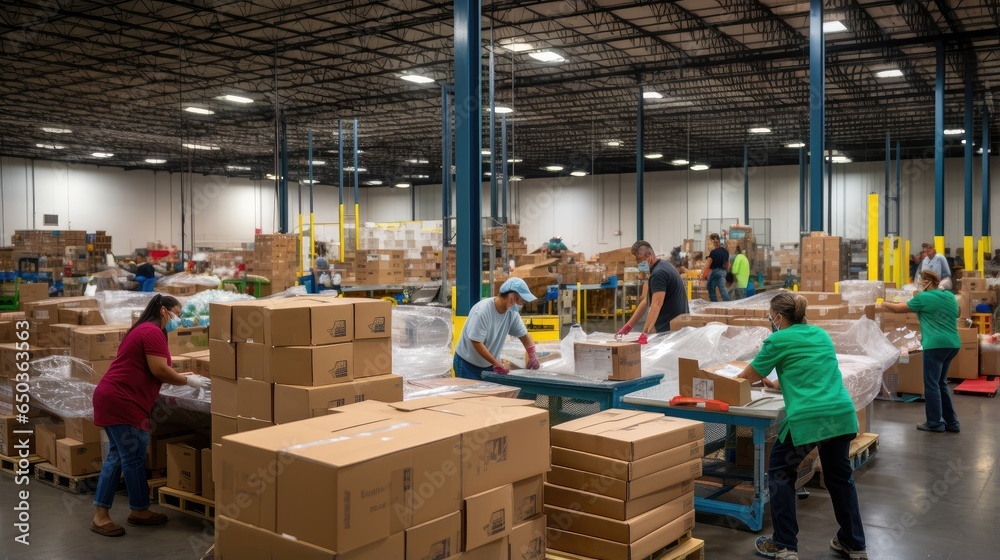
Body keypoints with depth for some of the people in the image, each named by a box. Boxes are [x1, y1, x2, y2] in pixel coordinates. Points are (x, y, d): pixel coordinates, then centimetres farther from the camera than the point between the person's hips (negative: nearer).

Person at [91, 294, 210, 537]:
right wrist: (189, 381, -5)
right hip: (122, 403, -11)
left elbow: (149, 371, 23)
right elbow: (159, 371, -17)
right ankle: (140, 511, 12)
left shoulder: (144, 330, 21)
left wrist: (183, 376, 18)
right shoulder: (153, 332, -12)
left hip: (114, 399, 11)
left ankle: (100, 515, 15)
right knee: (134, 458, 0)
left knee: (117, 456, 13)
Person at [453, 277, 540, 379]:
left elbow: (524, 335, 3)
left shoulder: (512, 313, -6)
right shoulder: (482, 311, -27)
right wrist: (496, 363, -26)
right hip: (468, 364, -6)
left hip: (489, 365, 6)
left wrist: (532, 354, -16)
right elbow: (476, 343, -26)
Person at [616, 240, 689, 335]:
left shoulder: (658, 274, -19)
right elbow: (646, 300, 15)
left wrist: (645, 332, -37)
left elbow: (656, 304, -29)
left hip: (668, 329, -10)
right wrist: (630, 325, 12)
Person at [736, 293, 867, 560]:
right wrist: (776, 382, 40)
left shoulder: (778, 340, -1)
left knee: (780, 473, 13)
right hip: (842, 414, 6)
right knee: (840, 477, 23)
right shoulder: (821, 334, 17)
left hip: (807, 419, -6)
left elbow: (750, 374, 12)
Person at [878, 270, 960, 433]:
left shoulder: (924, 298, -7)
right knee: (941, 383, 16)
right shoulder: (950, 296, 14)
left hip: (936, 345, -8)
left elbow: (899, 308, 0)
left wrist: (877, 308, 13)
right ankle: (951, 422, 17)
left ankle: (935, 423, 4)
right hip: (952, 344, 8)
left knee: (931, 384, 0)